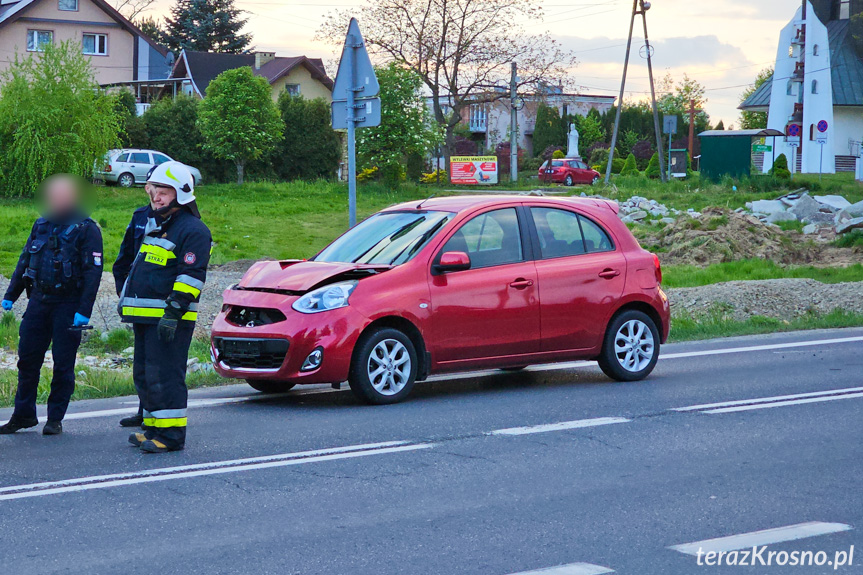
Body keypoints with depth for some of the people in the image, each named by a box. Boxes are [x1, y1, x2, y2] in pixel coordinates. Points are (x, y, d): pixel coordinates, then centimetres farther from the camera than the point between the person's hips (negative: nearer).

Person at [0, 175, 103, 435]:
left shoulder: (87, 229, -7)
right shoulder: (42, 225, 11)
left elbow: (93, 272, -10)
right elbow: (24, 262, 19)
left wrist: (84, 311, -17)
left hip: (68, 305, -5)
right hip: (38, 301, 5)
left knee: (63, 365, 0)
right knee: (27, 359, 7)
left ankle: (55, 419, 10)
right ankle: (23, 414, 18)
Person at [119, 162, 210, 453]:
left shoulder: (193, 230, -10)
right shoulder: (157, 225, 21)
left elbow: (191, 276, -18)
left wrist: (174, 311, -24)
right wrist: (126, 299, 27)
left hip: (171, 319, -10)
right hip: (146, 317, 10)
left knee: (164, 376, -11)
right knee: (144, 375, 13)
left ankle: (171, 434, -8)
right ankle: (153, 429, 22)